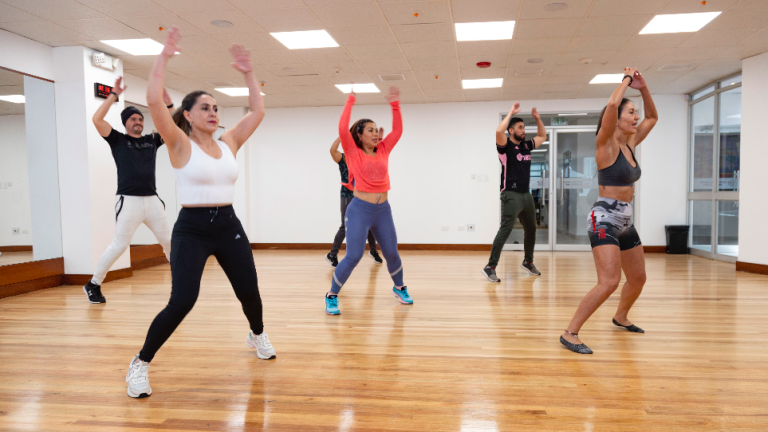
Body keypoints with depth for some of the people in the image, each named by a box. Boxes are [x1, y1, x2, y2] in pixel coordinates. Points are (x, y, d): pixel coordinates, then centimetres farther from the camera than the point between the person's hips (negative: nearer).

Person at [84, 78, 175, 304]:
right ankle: (93, 285, 9)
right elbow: (97, 119, -10)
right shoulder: (117, 140, 3)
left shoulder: (152, 140, 14)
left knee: (168, 240, 11)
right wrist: (114, 94, -8)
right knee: (119, 245, -6)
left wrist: (167, 101, 4)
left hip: (153, 200, 4)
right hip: (128, 201, -4)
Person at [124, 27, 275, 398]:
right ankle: (140, 364, 6)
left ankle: (257, 335, 43)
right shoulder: (180, 145, -6)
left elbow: (257, 111, 11)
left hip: (228, 226, 5)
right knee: (181, 301, -14)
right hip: (191, 229, -5)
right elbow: (153, 101, -19)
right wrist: (164, 57, -13)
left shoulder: (228, 144, 8)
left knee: (249, 291, 11)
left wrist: (248, 73, 10)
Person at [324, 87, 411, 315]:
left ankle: (399, 288, 38)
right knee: (353, 256, -8)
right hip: (360, 210, -5)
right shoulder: (354, 152, -3)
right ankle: (331, 297, 9)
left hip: (383, 210, 5)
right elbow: (342, 129, -15)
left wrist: (395, 105, 7)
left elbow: (397, 130, 11)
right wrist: (350, 102, -9)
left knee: (392, 253, 13)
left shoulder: (383, 151, 9)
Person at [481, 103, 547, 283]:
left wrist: (537, 118, 18)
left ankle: (528, 262, 37)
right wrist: (511, 113, -18)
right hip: (511, 195, -8)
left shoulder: (526, 145, 13)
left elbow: (542, 136, 30)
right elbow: (499, 131, -29)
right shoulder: (506, 146, -7)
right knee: (505, 230, -16)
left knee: (531, 230, 18)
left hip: (526, 195, 8)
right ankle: (490, 267, -14)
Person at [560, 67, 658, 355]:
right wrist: (627, 79, -10)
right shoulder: (606, 145, -11)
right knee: (609, 282, -21)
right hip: (604, 219, -9)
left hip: (625, 221, 9)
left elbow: (653, 117, 23)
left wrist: (642, 87, 10)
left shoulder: (630, 145, 10)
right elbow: (612, 104, -27)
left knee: (638, 278, 20)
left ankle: (620, 317, 46)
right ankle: (570, 333, -14)